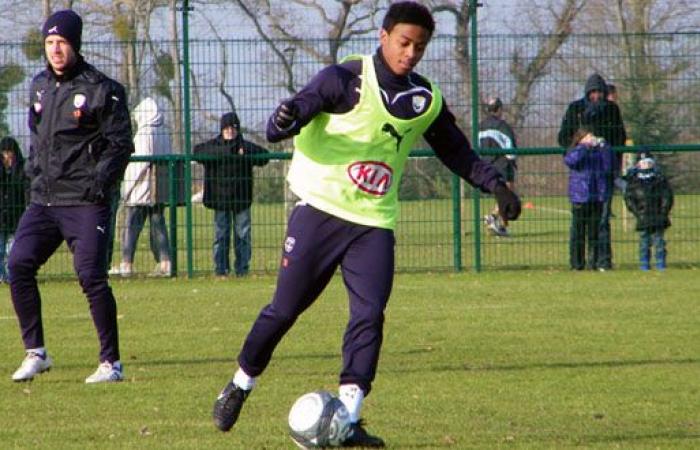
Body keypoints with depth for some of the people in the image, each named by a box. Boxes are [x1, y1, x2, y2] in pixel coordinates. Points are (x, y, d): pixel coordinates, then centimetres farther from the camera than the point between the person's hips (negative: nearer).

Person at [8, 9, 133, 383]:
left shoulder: (102, 90, -6)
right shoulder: (40, 86, 14)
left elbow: (120, 144, -5)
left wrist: (100, 181, -15)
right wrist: (33, 169, 12)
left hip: (84, 203, -6)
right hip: (43, 199, 6)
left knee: (91, 276, -12)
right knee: (19, 265, -6)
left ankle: (111, 362, -3)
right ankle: (35, 352, 5)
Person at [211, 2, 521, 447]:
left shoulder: (426, 100, 9)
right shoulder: (345, 80, -8)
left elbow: (458, 153, 22)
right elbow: (282, 125, -11)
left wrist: (496, 184, 8)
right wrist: (285, 120, -35)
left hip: (375, 224, 4)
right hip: (320, 210, -4)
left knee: (369, 316, -10)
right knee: (285, 308, 0)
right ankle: (240, 386, 21)